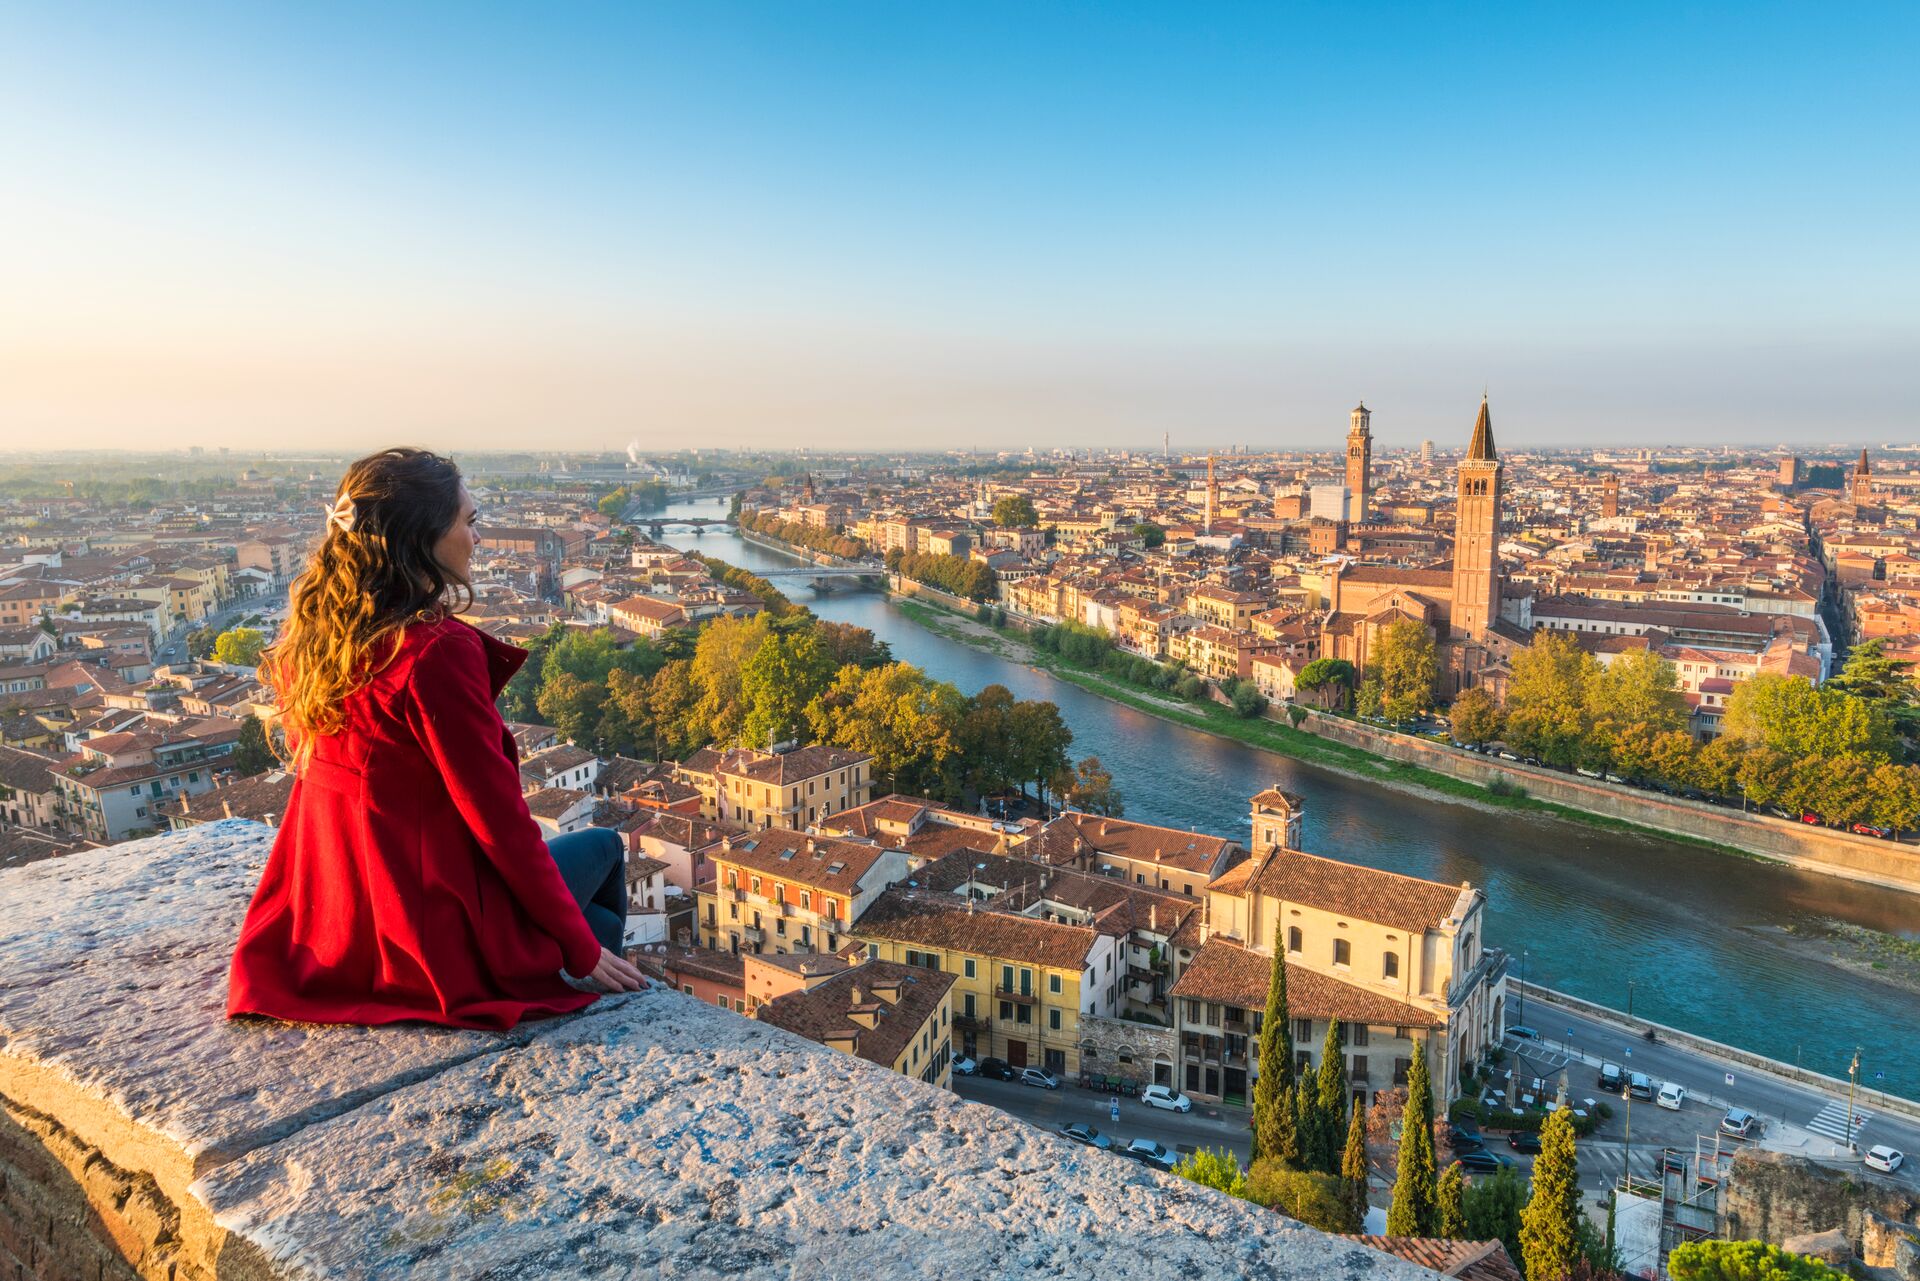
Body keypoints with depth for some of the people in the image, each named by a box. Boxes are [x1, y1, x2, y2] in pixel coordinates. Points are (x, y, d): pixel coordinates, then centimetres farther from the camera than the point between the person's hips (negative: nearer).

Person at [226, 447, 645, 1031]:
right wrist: (583, 952, -12)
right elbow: (499, 820, -21)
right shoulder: (438, 650, -26)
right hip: (435, 940, -7)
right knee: (601, 847, 20)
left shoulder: (310, 635, -3)